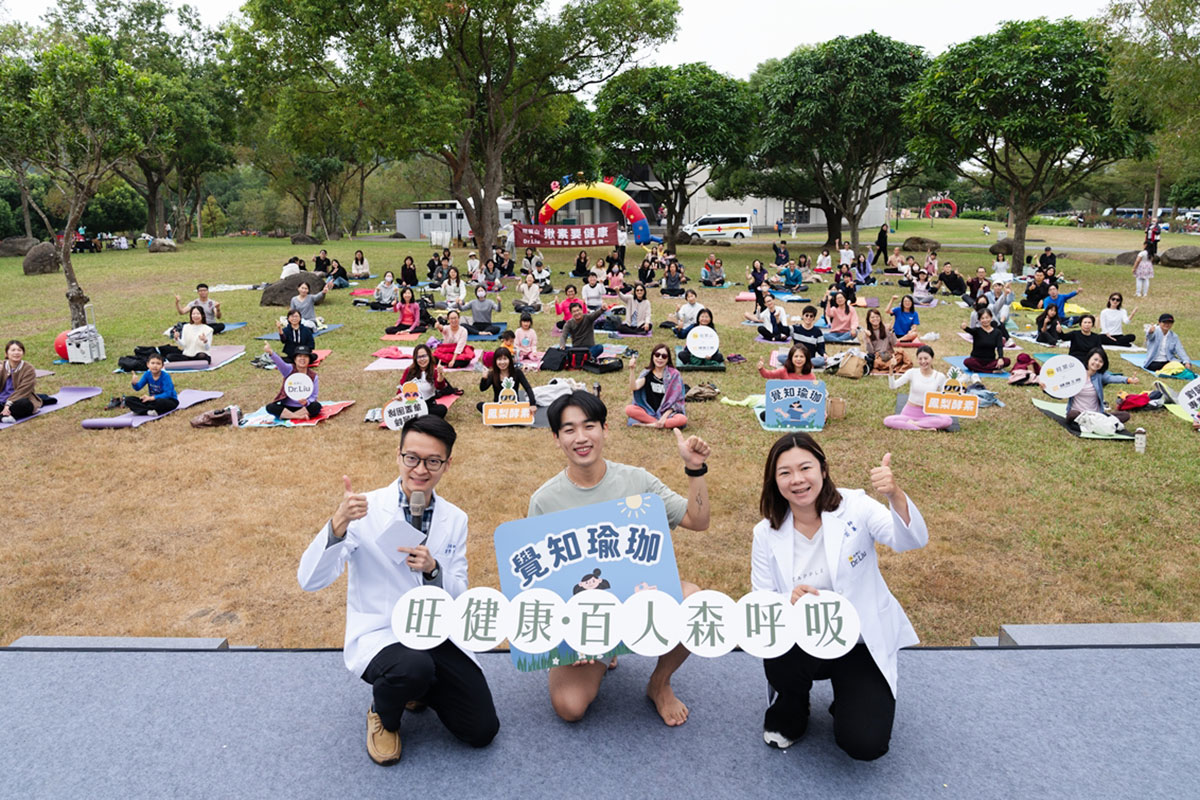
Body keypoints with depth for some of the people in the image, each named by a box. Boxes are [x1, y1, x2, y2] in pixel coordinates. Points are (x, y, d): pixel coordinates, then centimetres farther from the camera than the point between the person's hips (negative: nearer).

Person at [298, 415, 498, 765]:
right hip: (380, 634, -3)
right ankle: (383, 715, 1)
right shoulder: (365, 510, -11)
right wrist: (338, 524, -35)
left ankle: (419, 684, 22)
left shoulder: (455, 519, 1)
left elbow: (459, 598, 3)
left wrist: (433, 570, -20)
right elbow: (309, 580, -18)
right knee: (414, 667, -37)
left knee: (482, 731, -7)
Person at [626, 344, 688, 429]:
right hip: (649, 412, 1)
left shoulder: (674, 375, 0)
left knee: (682, 419, -33)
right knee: (629, 409, -25)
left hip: (667, 412, -1)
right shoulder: (647, 373, 5)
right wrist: (632, 370, -24)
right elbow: (635, 387, -12)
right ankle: (659, 424, -23)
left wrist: (665, 416, -15)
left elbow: (675, 400, -4)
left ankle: (648, 425, -24)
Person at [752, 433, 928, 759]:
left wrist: (895, 496, -50)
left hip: (861, 643, -1)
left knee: (865, 744, -17)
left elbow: (912, 540, -28)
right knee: (778, 665, -33)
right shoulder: (767, 534, -6)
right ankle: (790, 710, 4)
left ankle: (850, 698, 19)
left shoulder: (854, 507, -11)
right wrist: (789, 601, -30)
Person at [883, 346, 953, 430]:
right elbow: (893, 386, -16)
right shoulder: (912, 372, -4)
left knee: (948, 420, -29)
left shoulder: (940, 377, -2)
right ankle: (923, 428, -24)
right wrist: (891, 371, -29)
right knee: (887, 420, -30)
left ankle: (912, 423, -18)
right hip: (909, 412, -1)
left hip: (927, 414, 1)